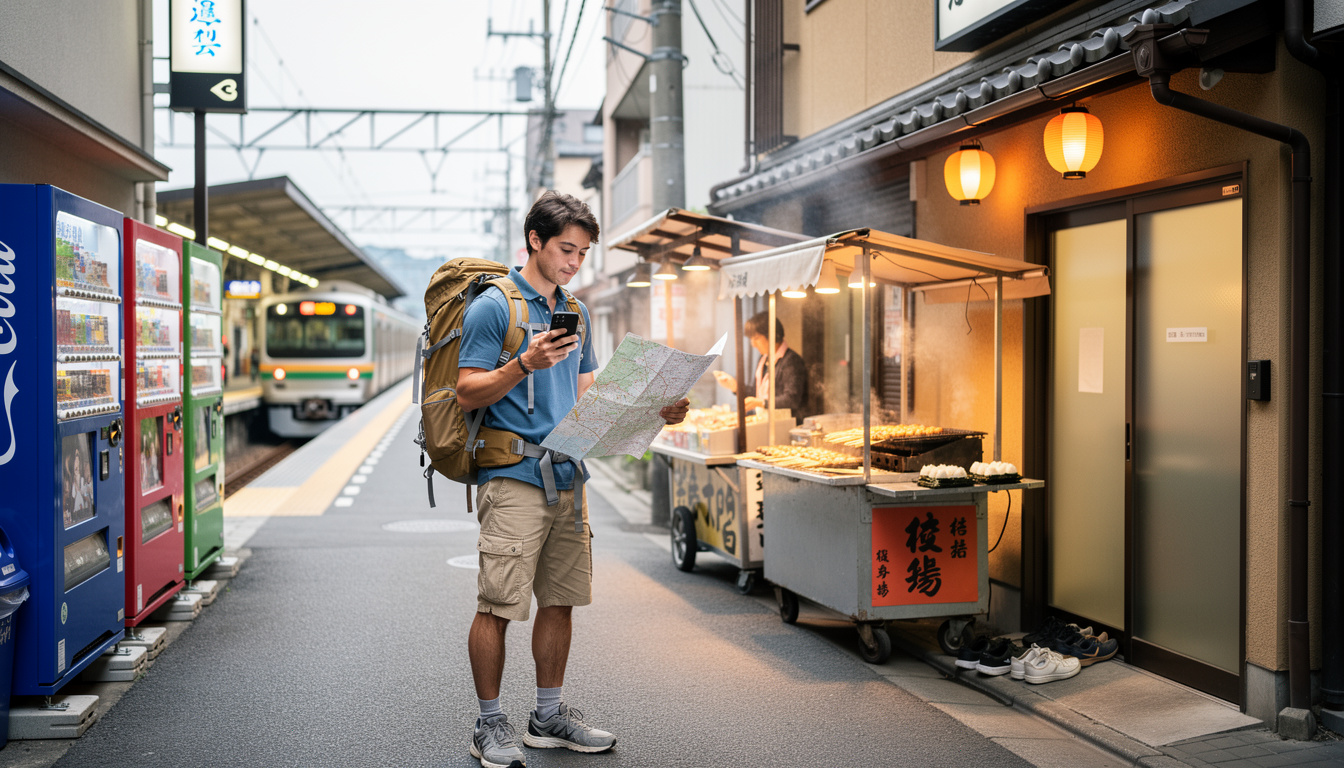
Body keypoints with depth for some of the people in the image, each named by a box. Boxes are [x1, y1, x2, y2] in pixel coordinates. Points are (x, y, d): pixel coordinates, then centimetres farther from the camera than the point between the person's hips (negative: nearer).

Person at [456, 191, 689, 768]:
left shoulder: (575, 313, 17)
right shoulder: (493, 306, -5)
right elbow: (467, 393, -9)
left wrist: (652, 411, 6)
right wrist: (526, 364, -23)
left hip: (568, 476, 7)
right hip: (513, 477, -7)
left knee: (560, 601, 11)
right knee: (498, 605, -4)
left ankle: (549, 715, 23)